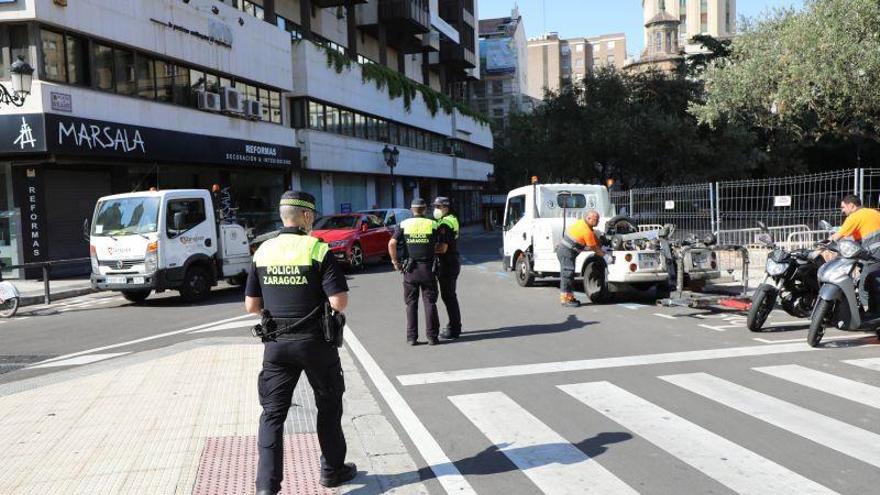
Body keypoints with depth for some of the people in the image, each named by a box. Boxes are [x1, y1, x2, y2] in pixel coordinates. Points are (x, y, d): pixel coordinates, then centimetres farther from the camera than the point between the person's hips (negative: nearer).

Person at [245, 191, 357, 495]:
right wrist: (327, 303, 4)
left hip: (276, 344, 3)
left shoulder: (263, 252, 2)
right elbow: (340, 301, -18)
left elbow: (251, 305, 4)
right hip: (315, 343, -3)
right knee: (328, 406, 16)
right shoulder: (318, 250, -12)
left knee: (272, 413, 7)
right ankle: (332, 470, 29)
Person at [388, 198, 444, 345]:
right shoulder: (432, 225, 0)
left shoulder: (403, 225, 1)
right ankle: (432, 336, 6)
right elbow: (441, 248, -2)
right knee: (430, 303, 6)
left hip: (410, 269, 1)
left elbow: (392, 243, -9)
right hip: (427, 268, -1)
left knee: (411, 303, 8)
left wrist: (395, 261, 1)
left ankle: (412, 337, 7)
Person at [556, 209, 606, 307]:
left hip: (562, 248, 10)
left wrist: (602, 247, 16)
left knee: (566, 274, 14)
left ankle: (567, 297, 22)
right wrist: (605, 255, -1)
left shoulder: (581, 222, 8)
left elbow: (594, 237, 19)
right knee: (568, 274, -8)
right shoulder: (586, 231, -20)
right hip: (567, 252, -10)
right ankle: (566, 299, -6)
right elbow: (594, 248, -11)